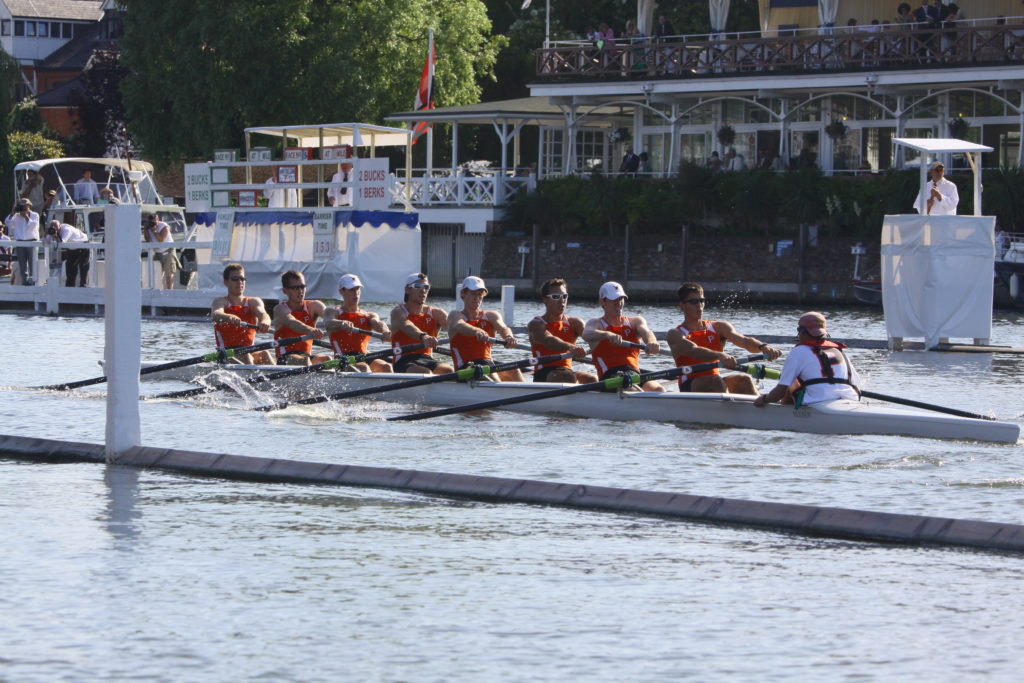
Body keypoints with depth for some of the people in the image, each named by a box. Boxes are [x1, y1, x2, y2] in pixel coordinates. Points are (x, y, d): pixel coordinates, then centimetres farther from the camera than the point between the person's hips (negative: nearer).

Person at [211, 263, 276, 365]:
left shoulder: (253, 302, 12)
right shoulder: (220, 301, 4)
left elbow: (262, 314, -11)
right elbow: (215, 315, -21)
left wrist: (264, 322, -39)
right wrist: (229, 317, -47)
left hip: (250, 351, 2)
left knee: (265, 354, -29)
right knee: (245, 356, -34)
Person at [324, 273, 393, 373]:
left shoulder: (368, 316, 22)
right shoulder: (333, 311, 13)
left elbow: (377, 323, -1)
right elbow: (328, 324, -11)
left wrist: (386, 332, -29)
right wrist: (342, 324, -38)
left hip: (364, 358, 4)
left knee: (386, 366, -26)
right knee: (364, 368, -34)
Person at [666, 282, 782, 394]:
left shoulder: (718, 327, 14)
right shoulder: (675, 334, 1)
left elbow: (743, 341, -3)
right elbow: (694, 351, -21)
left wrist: (763, 347, -27)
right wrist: (720, 356, -40)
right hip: (690, 388, -4)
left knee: (744, 380, -24)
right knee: (716, 381, -32)